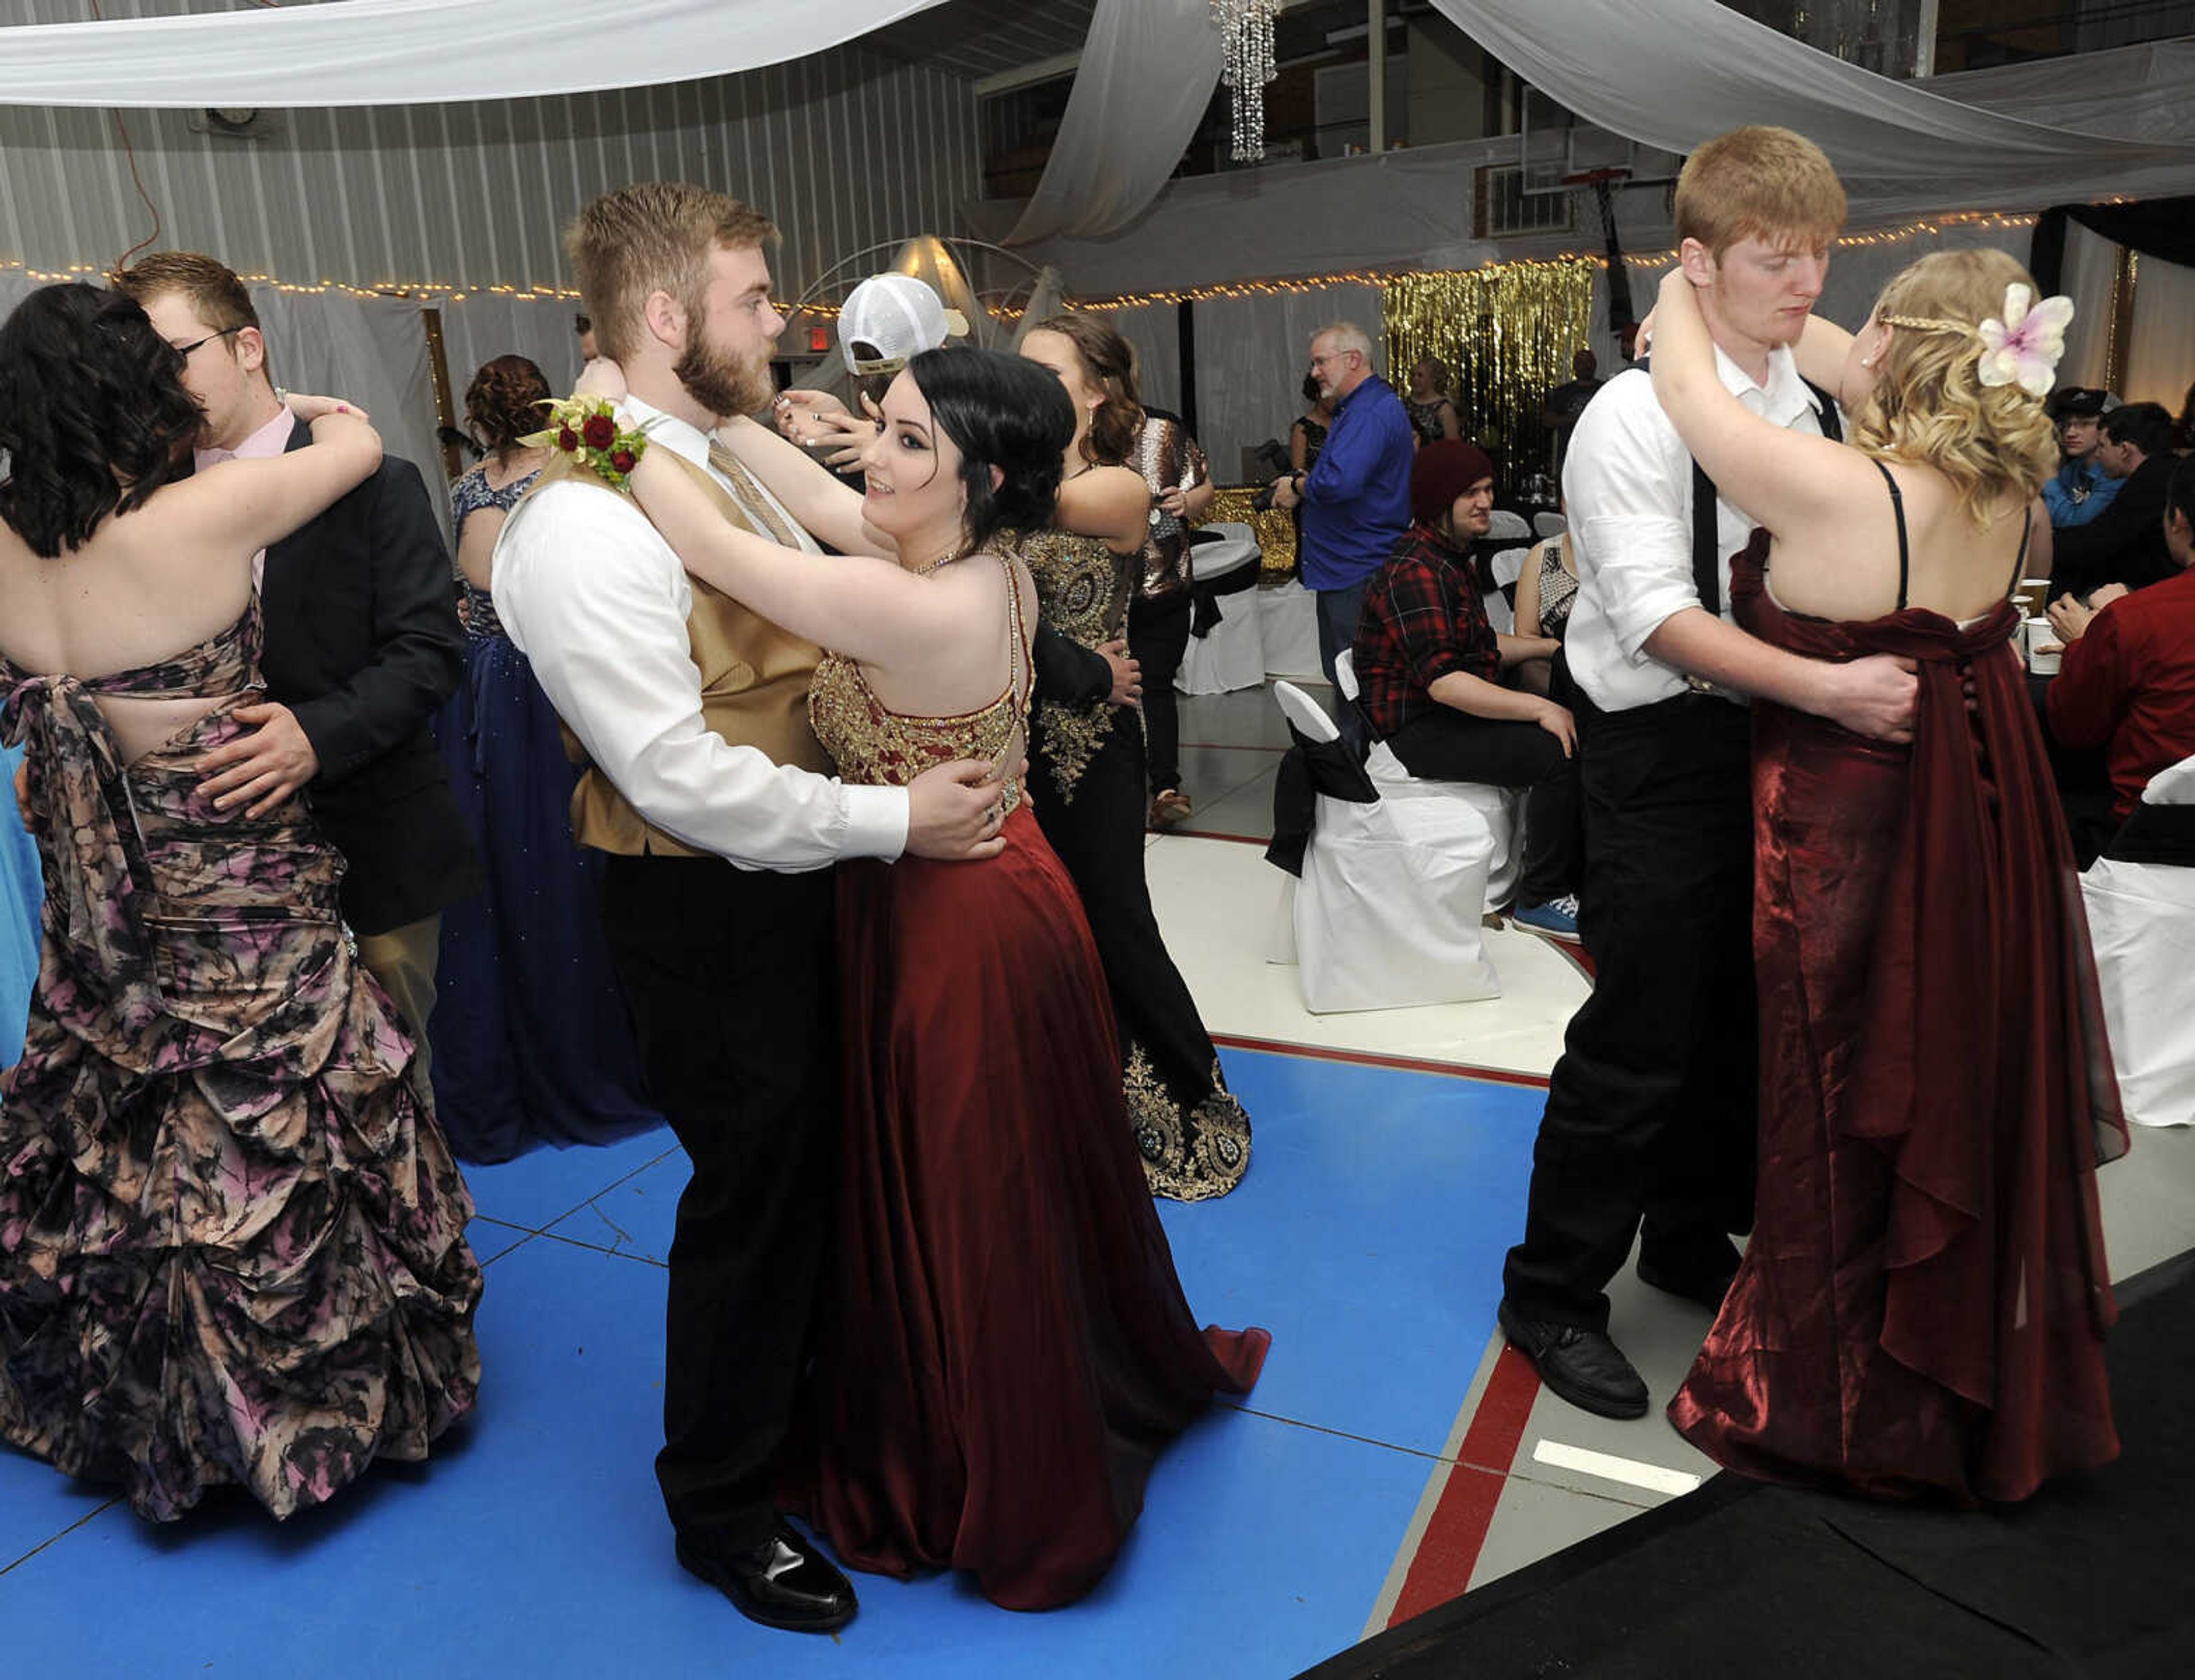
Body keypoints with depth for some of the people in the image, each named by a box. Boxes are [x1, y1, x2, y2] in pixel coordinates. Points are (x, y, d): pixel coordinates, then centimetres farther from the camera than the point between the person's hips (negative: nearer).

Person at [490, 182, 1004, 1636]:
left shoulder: (738, 458, 6)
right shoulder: (587, 521, -23)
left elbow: (829, 636, 14)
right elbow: (678, 774, -26)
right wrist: (892, 819, -22)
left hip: (801, 878, 9)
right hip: (707, 912, -9)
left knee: (819, 1170, 23)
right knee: (755, 1194, 8)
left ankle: (802, 1405, 50)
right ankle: (722, 1509, 34)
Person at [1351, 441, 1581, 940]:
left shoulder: (1450, 558, 17)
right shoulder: (1416, 572, -19)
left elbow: (1480, 647, 24)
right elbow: (1444, 681, -28)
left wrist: (1551, 647, 12)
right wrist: (1538, 707, -27)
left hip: (1451, 712, 11)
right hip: (1419, 728, -10)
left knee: (1575, 731, 1)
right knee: (1558, 751, -22)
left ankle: (1571, 875, 9)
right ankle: (1541, 899, -9)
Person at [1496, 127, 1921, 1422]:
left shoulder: (1821, 409, 8)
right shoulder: (1638, 417, -13)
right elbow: (1657, 614, -23)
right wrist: (1830, 688, -28)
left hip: (1778, 741, 7)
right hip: (1665, 750, -7)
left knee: (1746, 1013, 16)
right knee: (1641, 1038, -3)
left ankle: (1692, 1236, 37)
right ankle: (1554, 1293, 14)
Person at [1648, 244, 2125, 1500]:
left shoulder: (1839, 492, -25)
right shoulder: (2007, 490, -4)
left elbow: (1691, 392, -11)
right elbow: (1859, 376, 12)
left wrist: (1684, 295, 9)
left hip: (1855, 833, -7)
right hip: (1991, 822, 7)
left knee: (1850, 1115, 9)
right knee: (1974, 1094, 22)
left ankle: (1840, 1408, 29)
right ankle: (1997, 1384, 44)